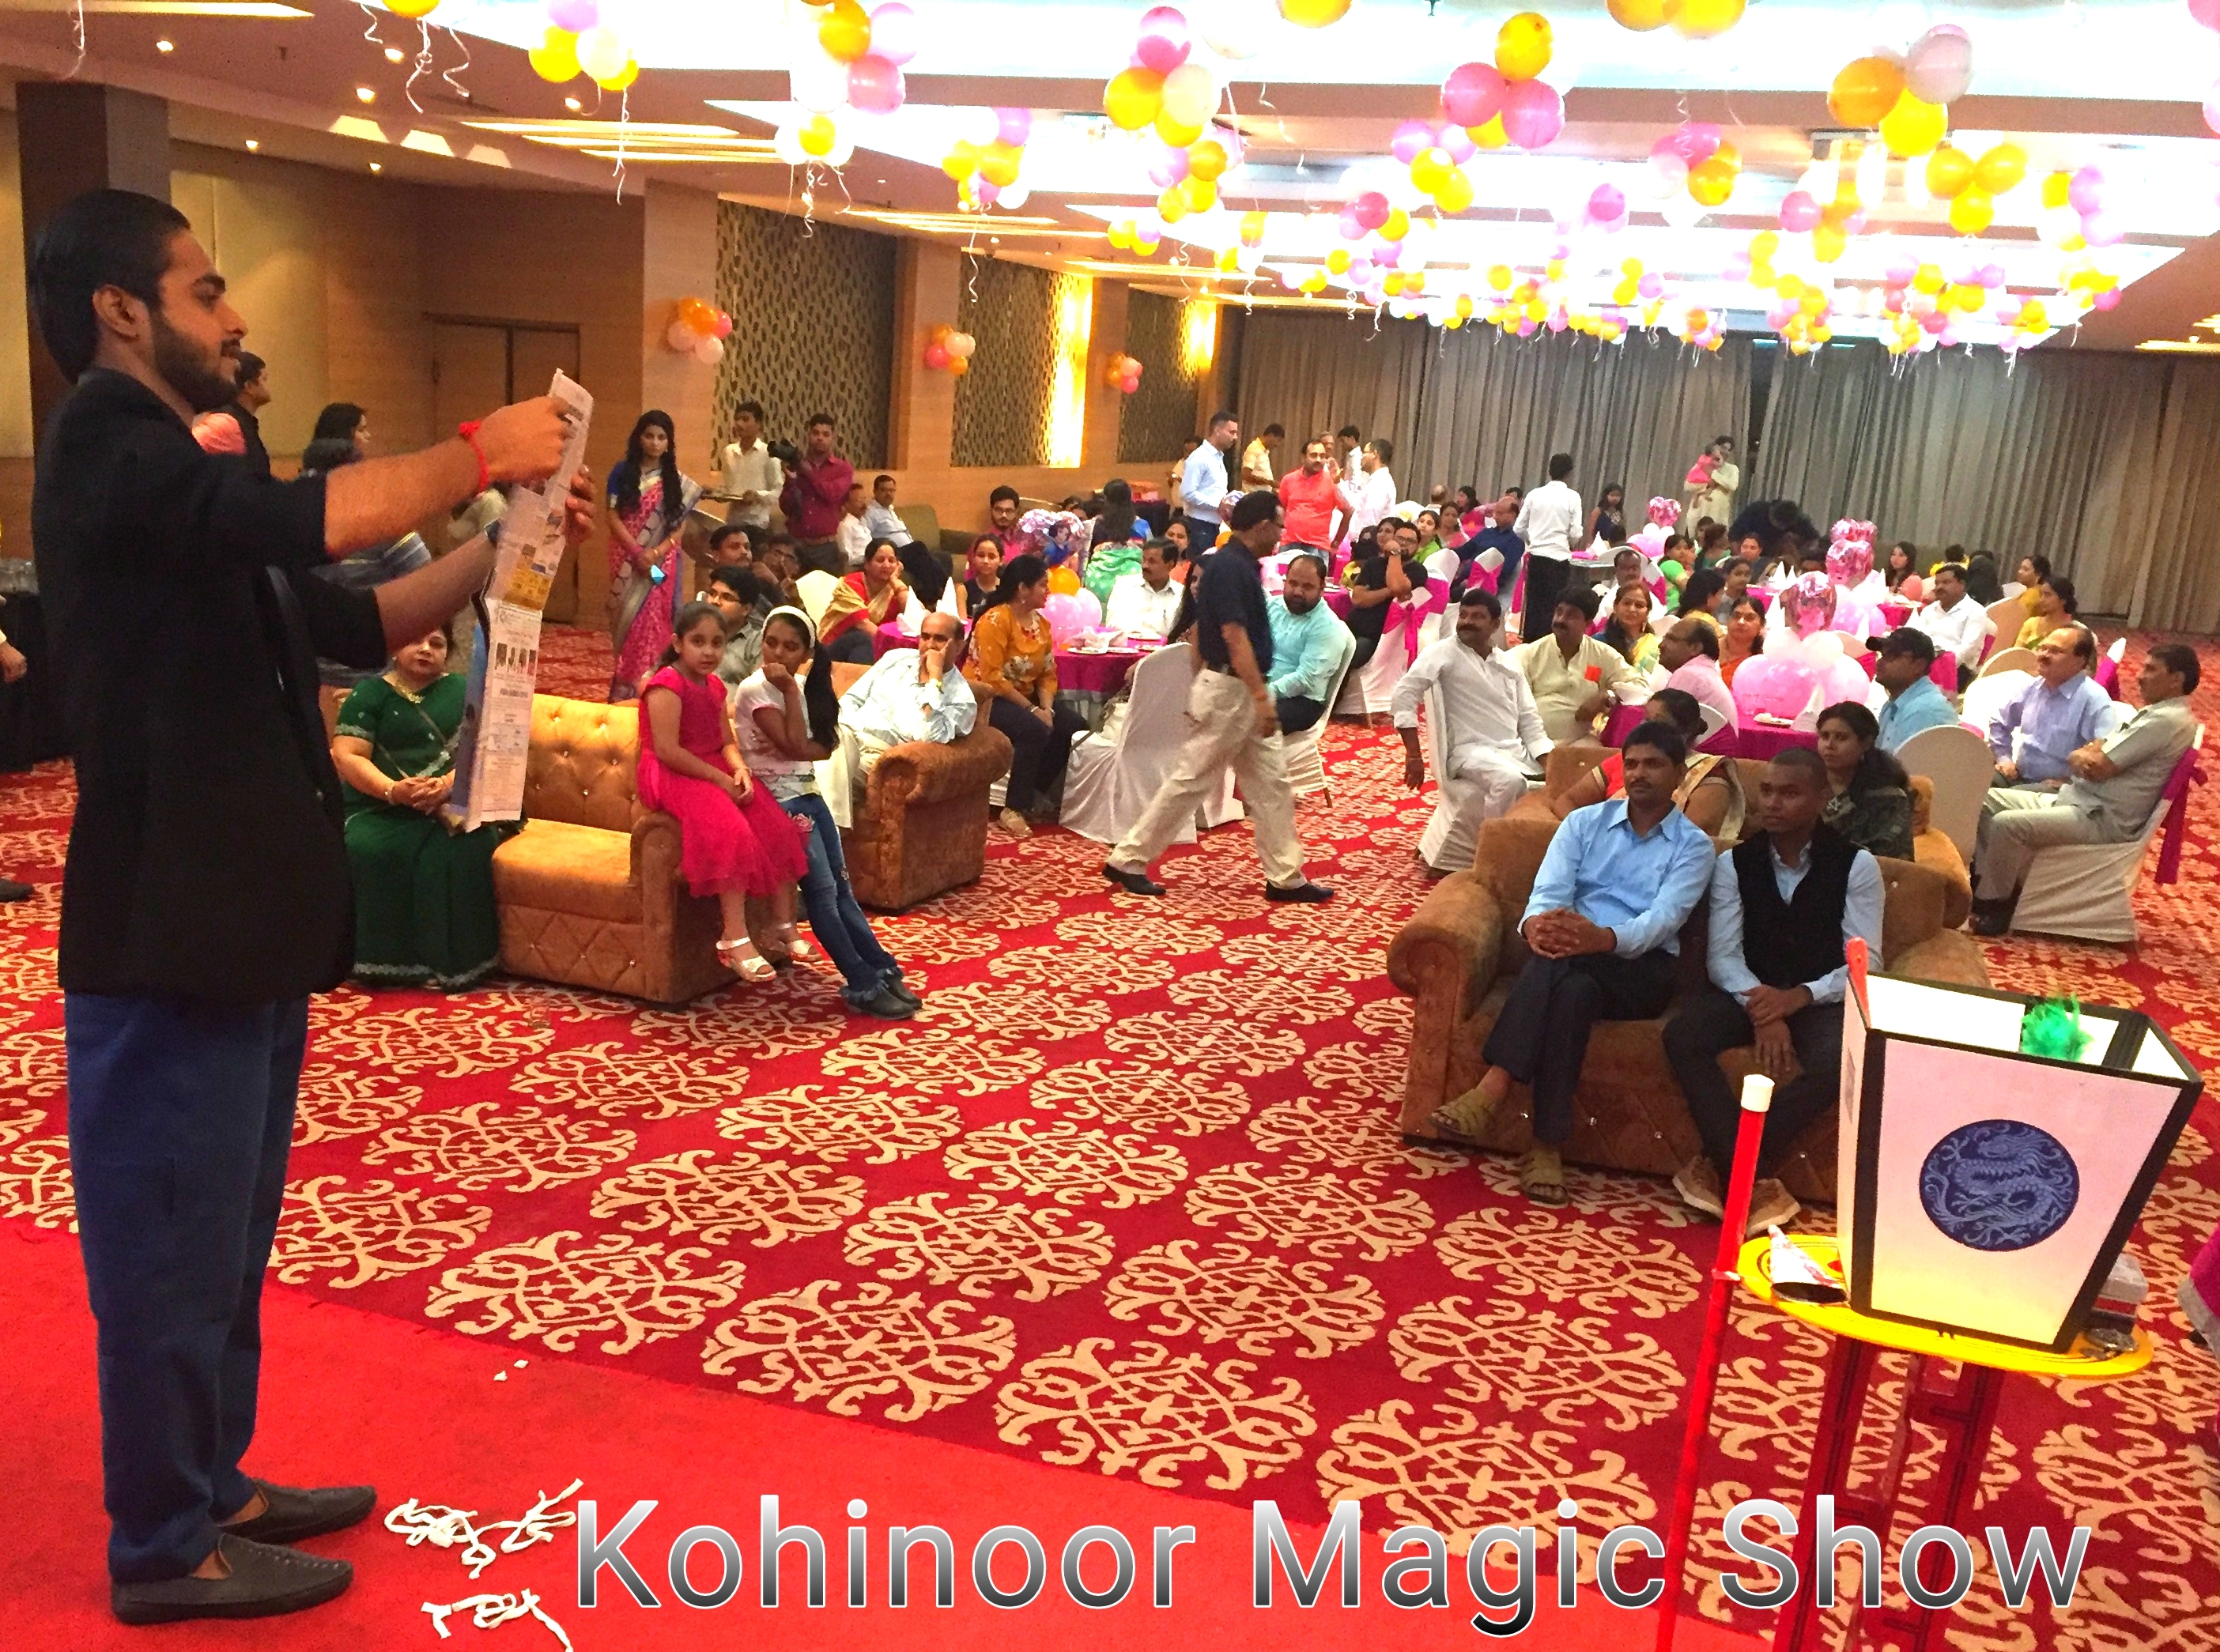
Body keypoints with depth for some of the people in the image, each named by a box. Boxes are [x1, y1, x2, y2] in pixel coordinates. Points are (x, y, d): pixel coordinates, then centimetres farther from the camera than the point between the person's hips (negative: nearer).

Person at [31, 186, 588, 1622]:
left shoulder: (182, 480, 19)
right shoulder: (105, 443, -12)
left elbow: (356, 624, 16)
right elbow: (305, 520, -31)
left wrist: (507, 546, 5)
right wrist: (473, 457, -18)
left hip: (238, 917, 10)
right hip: (169, 926, -10)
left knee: (226, 1233, 18)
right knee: (171, 1239, 2)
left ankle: (208, 1484, 33)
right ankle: (164, 1546, 17)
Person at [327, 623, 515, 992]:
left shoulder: (461, 691, 14)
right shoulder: (371, 692, 10)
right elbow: (346, 756, -2)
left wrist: (449, 783, -20)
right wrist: (393, 790, -20)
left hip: (454, 805, 0)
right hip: (382, 807, 0)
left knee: (464, 852, -31)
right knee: (367, 851, -31)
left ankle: (449, 962, -24)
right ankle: (381, 961, -22)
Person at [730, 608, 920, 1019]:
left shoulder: (800, 684, 10)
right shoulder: (755, 689, -11)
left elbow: (824, 746, 2)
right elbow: (794, 746, -18)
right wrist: (790, 690, -15)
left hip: (808, 793, 7)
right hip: (779, 799, -7)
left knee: (841, 885, 7)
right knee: (822, 889, -9)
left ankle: (883, 971, 9)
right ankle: (863, 986, -7)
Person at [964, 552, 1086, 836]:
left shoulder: (1041, 623, 8)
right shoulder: (995, 620, -17)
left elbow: (1048, 674, 6)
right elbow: (993, 678, -22)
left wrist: (1046, 708, -13)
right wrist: (1032, 710, -22)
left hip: (1023, 696, 8)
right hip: (985, 699, -8)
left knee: (1075, 725, -8)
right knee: (1035, 730, -32)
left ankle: (1036, 795, 3)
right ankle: (1013, 810, -23)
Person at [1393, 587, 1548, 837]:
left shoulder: (1510, 663, 15)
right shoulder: (1444, 652, -3)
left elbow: (1529, 721, 14)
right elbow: (1404, 696, -13)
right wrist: (1414, 756, -20)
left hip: (1516, 751, 7)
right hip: (1471, 751, -6)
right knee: (1510, 780, -35)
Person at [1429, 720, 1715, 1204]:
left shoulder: (1693, 845, 7)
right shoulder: (1584, 822, 15)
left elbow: (1662, 919, -12)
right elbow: (1549, 889, -1)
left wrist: (1602, 938, -34)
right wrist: (1535, 923, -28)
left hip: (1642, 968, -2)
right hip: (1574, 958, 2)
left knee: (1567, 972, -35)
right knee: (1572, 989, -36)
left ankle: (1493, 1089, -40)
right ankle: (1548, 1146, -41)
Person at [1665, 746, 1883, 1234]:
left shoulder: (1856, 864, -2)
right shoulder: (1735, 862, 2)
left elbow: (1865, 963, -7)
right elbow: (1722, 955, -4)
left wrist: (1799, 997, -25)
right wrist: (1760, 1006, -24)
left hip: (1820, 999, -1)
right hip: (1749, 992, 2)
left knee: (1840, 1064, -35)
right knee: (1682, 1036, -30)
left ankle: (1723, 1167, -24)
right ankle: (1752, 1180, -27)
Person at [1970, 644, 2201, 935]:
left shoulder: (2168, 720, -15)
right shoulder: (2155, 713, 18)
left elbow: (2099, 768, -18)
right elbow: (2086, 757, 15)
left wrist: (2081, 757, 4)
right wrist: (2084, 757, -8)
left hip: (2102, 820, -11)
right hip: (2078, 798, 11)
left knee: (2007, 824, -27)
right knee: (1987, 800, 4)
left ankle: (1994, 905, -12)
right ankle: (1985, 881, 3)